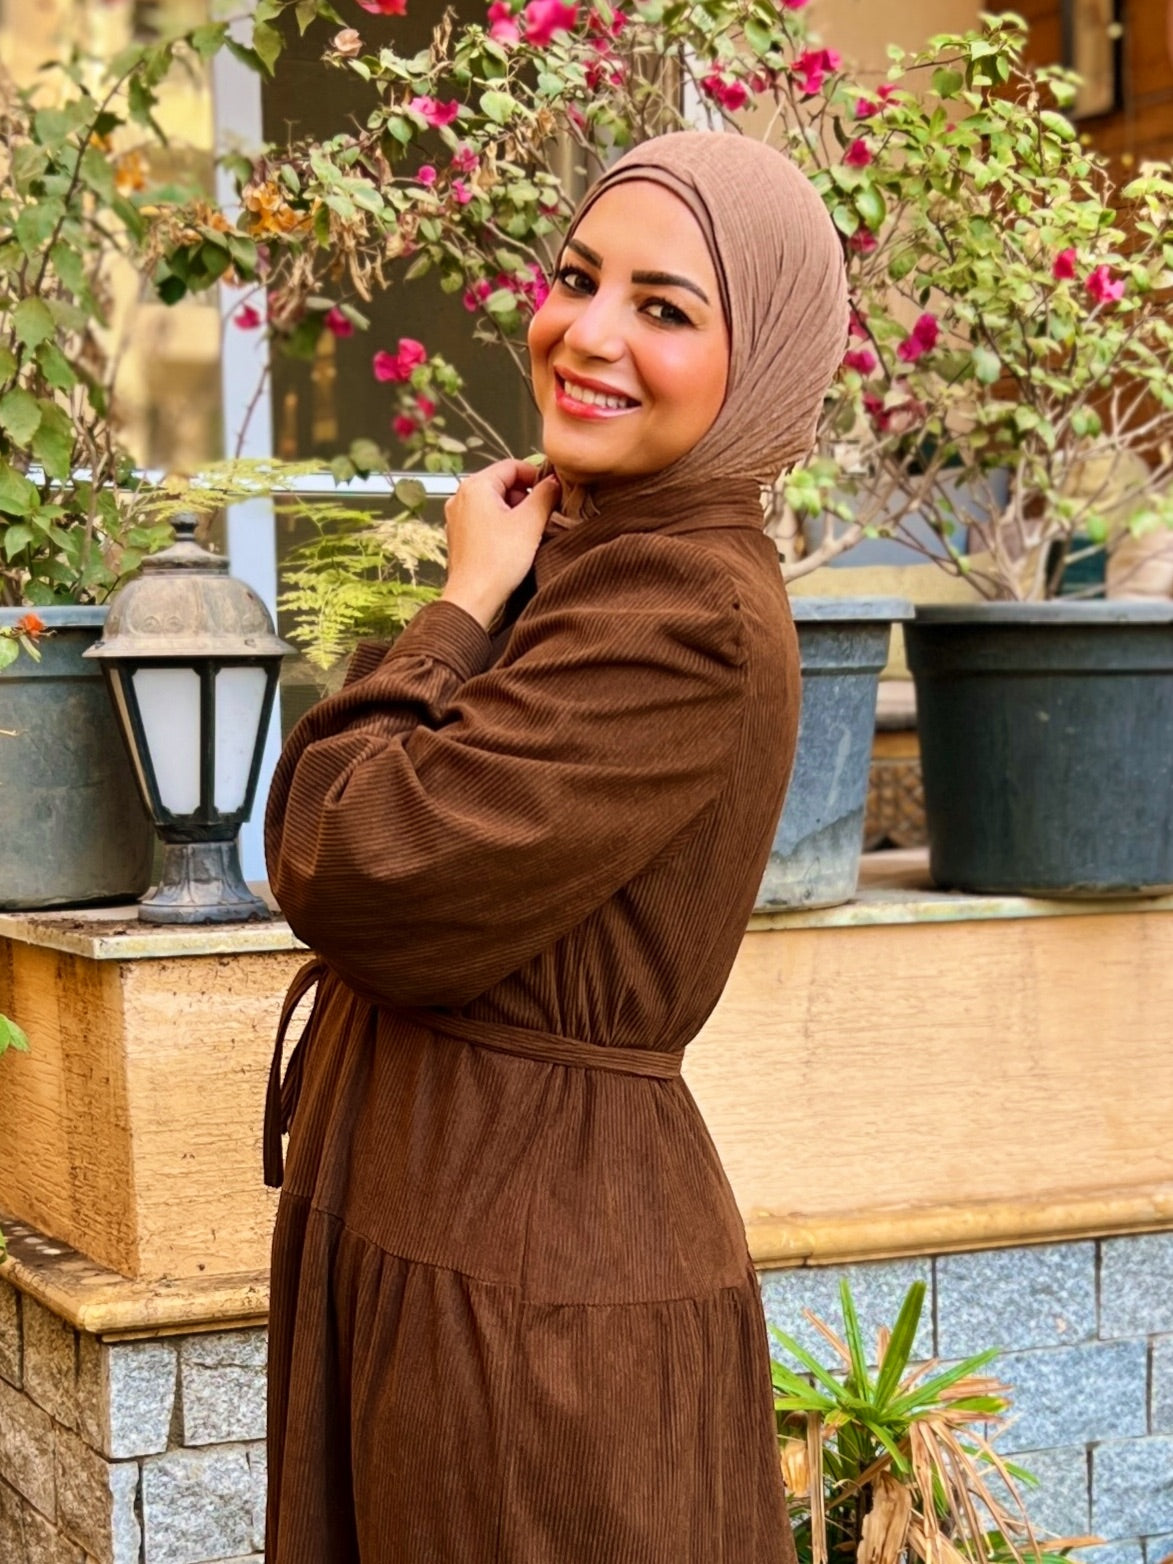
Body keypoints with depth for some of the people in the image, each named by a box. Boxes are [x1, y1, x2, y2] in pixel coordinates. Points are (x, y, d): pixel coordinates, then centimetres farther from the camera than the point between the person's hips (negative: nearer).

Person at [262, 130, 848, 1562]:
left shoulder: (687, 610, -21)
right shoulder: (581, 549, 10)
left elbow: (362, 876, -22)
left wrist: (465, 604, -12)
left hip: (529, 1277, -9)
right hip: (418, 1219, 9)